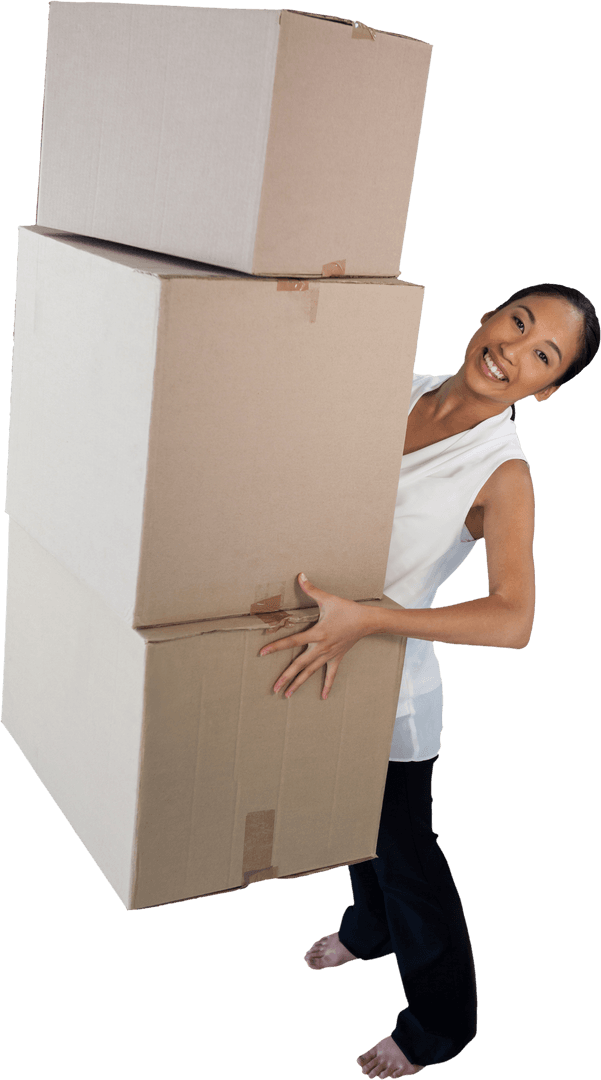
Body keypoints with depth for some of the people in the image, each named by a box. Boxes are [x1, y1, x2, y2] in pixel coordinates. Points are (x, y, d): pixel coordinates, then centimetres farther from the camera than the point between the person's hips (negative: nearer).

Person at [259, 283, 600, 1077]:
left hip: (390, 685, -6)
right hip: (328, 652, 6)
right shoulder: (403, 391, -6)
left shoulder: (503, 476, -23)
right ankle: (371, 929, 58)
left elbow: (513, 621, -36)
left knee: (404, 850, 12)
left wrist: (367, 618, -42)